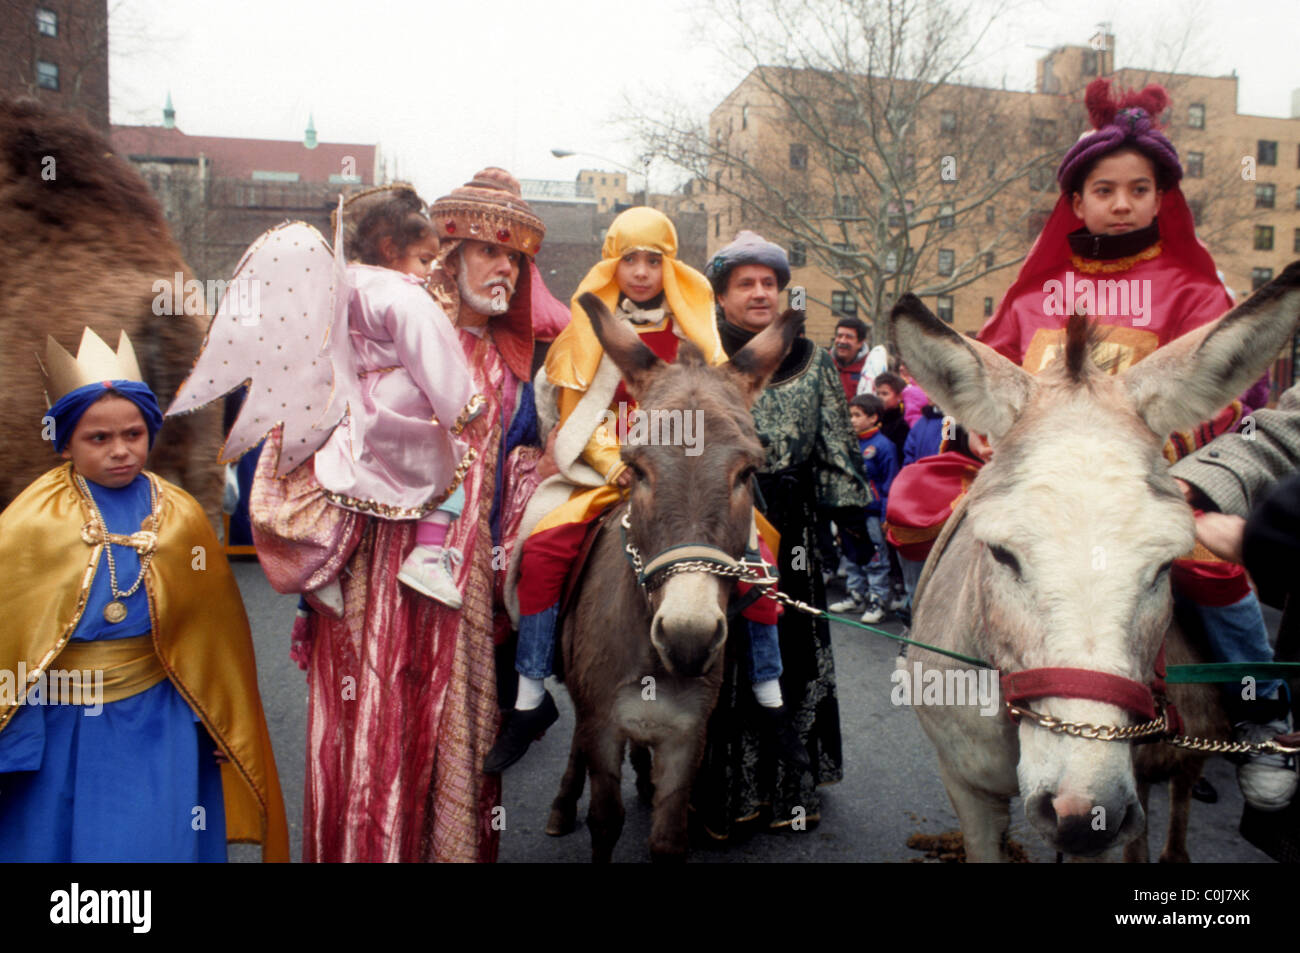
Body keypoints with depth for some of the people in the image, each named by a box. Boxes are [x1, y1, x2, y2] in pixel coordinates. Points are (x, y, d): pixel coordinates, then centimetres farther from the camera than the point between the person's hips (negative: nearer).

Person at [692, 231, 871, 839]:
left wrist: (852, 512, 5)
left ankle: (789, 787, 28)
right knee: (721, 660, 1)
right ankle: (722, 793, 17)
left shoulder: (812, 362, 10)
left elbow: (838, 447, 11)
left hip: (791, 526, 3)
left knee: (795, 655, 10)